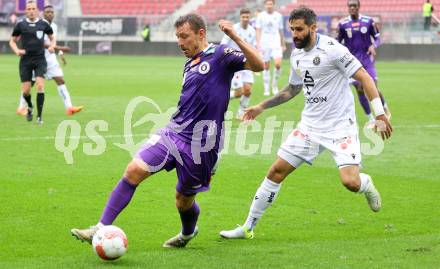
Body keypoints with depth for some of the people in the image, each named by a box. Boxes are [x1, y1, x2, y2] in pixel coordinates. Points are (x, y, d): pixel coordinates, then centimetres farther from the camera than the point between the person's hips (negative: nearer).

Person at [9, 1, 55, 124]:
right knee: (26, 91, -2)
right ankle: (30, 107, 32)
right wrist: (17, 50, -8)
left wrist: (52, 46, -4)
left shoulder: (43, 24, 2)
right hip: (25, 60, 0)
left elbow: (52, 38, 17)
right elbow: (12, 41, 11)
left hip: (40, 59, 0)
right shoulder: (20, 25, 1)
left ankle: (39, 116, -11)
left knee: (40, 85, -18)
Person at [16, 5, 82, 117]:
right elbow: (42, 43, -26)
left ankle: (69, 107, -12)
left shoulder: (54, 26, 8)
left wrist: (61, 54, 18)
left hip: (51, 58, 6)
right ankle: (21, 108, 21)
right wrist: (60, 48, -30)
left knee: (61, 81, -6)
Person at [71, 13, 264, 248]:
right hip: (173, 132, 6)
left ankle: (188, 233, 43)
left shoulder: (220, 55, -6)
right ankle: (102, 229, -6)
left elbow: (258, 65, -20)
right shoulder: (189, 65, 16)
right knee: (133, 171, -10)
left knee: (184, 200, 9)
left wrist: (235, 37, -29)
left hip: (199, 144, -6)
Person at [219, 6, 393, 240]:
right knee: (277, 170, 1)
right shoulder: (296, 56, 7)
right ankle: (248, 228, 11)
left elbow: (364, 78, -14)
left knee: (350, 182, -21)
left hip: (340, 125, -6)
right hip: (310, 124, 6)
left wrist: (380, 114, -20)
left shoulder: (332, 49, -16)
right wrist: (261, 107, 22)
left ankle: (366, 185, 19)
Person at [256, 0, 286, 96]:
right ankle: (266, 89, 10)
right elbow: (258, 30, 0)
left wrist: (283, 44, 17)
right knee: (266, 67, 2)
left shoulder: (278, 16, 7)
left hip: (276, 44, 1)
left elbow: (281, 31, 15)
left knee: (278, 64, -16)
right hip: (264, 44, -1)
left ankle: (275, 84, 5)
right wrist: (258, 43, -12)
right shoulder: (261, 16, 2)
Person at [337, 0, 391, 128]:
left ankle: (385, 108, 26)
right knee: (360, 90, -1)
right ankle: (371, 119, 13)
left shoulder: (368, 21, -4)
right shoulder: (343, 24, -3)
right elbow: (338, 42, 7)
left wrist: (373, 46, -16)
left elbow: (377, 38, 4)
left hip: (367, 59, -1)